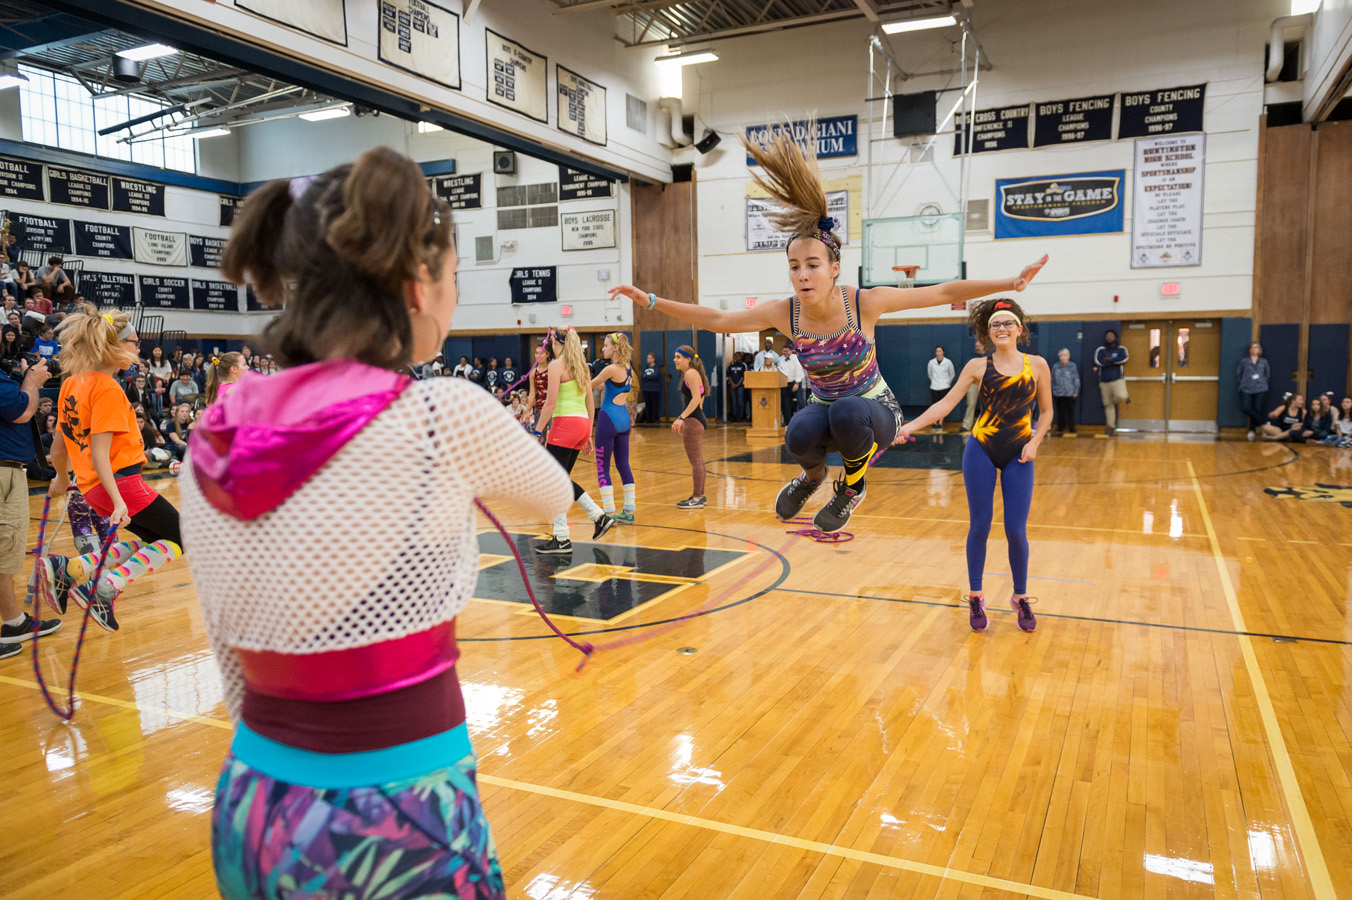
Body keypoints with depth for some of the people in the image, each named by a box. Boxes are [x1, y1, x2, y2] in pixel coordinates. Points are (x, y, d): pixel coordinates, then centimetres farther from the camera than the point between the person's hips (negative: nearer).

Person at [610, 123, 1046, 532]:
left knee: (847, 412, -38)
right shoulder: (784, 313, -15)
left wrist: (1011, 283, -25)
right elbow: (716, 319, -6)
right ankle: (812, 475, 6)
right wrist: (652, 301, -8)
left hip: (875, 414, -2)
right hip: (825, 411, 2)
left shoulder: (865, 303, -22)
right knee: (800, 435, -33)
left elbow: (943, 292, -18)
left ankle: (853, 486, -6)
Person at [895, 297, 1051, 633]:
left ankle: (1020, 598, 20)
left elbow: (1046, 411, 10)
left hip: (1018, 457, 0)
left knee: (1016, 530, -1)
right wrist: (910, 426, -17)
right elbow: (946, 403, -6)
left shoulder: (1037, 365, 2)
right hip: (981, 452, 0)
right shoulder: (978, 366, 0)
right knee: (979, 527, 2)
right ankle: (976, 598, 17)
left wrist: (1034, 442, -5)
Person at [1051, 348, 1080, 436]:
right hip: (1058, 393, 1)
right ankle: (1060, 428, 15)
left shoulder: (1073, 366, -1)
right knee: (1060, 412, 5)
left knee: (1070, 411, 3)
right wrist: (1052, 392, 9)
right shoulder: (1055, 367, 2)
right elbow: (1052, 380, 9)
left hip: (1070, 393, -1)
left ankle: (1071, 428, 18)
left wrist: (1076, 392, -1)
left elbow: (1076, 380, 3)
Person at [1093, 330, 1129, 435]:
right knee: (1108, 405, 4)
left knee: (1120, 397, -29)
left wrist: (1109, 359, -9)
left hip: (1117, 380, -2)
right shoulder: (1100, 350, 8)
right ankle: (1111, 427, 14)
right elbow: (1098, 361, -12)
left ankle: (1124, 398, 8)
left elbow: (1124, 360, -14)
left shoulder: (1121, 349, 6)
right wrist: (1115, 361, -9)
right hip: (1104, 382, 2)